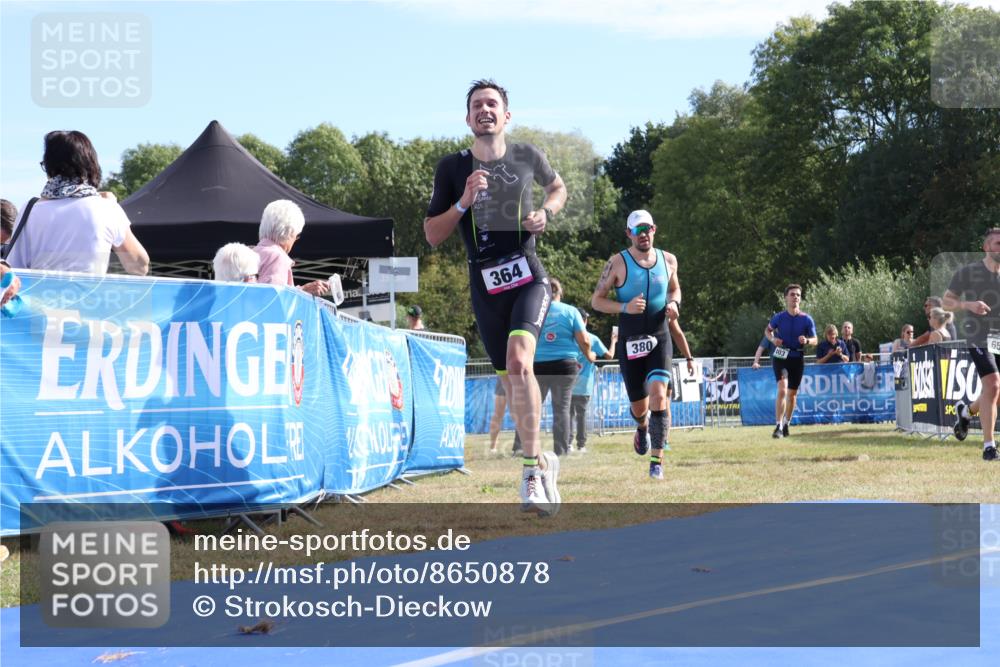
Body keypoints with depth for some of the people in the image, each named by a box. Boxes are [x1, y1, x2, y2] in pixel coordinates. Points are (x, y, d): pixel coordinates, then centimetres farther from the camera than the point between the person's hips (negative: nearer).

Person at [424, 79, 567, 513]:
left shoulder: (527, 157, 2)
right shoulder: (452, 168, 0)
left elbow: (557, 188, 23)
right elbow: (432, 236, 0)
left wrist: (546, 213, 1)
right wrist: (463, 202, -15)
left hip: (528, 278, -2)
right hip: (485, 289, 2)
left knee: (519, 361, -25)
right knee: (510, 380, 8)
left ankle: (533, 469, -21)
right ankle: (543, 463, 28)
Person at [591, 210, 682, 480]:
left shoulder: (668, 260, 5)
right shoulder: (618, 263, -5)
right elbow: (596, 300, -3)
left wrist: (674, 303, 0)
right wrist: (625, 307, -19)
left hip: (659, 339, 1)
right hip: (629, 343, -1)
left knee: (659, 394, -19)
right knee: (639, 407, 7)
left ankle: (657, 460, -16)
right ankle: (642, 427, 46)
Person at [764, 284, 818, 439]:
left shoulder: (806, 319, -4)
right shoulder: (779, 317, -6)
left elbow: (815, 340, 3)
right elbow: (768, 330, 13)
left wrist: (807, 341, -20)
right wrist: (773, 339, -9)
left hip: (798, 358, 2)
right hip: (781, 356, -2)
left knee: (792, 394, 11)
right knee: (782, 389, -20)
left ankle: (786, 425, 29)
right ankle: (778, 426, -20)